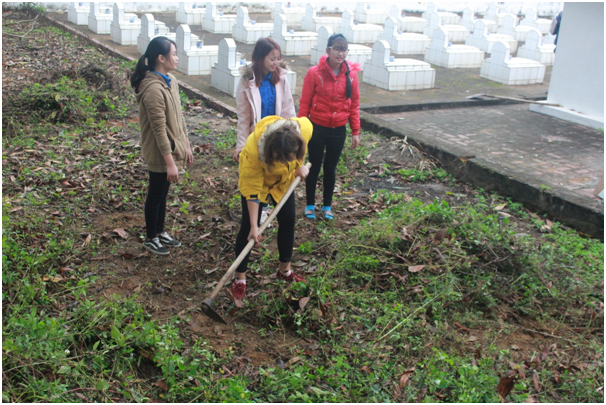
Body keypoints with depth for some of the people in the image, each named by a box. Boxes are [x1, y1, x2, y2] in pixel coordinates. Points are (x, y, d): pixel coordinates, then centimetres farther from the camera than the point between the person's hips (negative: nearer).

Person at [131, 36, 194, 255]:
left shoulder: (171, 81, 4)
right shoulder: (153, 89, -25)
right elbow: (159, 129, -25)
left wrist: (186, 145, 16)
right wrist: (170, 162, -23)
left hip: (172, 149, 9)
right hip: (160, 155, -8)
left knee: (162, 194, 22)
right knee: (155, 196, 9)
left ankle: (160, 232, 39)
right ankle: (151, 239, 27)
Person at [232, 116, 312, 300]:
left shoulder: (304, 128, -36)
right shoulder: (253, 150, -44)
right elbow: (252, 191, -32)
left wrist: (299, 165, -14)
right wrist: (254, 226, -30)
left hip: (284, 180, 4)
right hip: (254, 179, -4)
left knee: (288, 221, 8)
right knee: (247, 226, -6)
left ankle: (285, 270, 27)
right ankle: (240, 278, 8)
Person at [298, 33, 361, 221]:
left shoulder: (351, 74, -4)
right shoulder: (314, 72, -13)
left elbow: (354, 104, 3)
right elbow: (305, 102, -7)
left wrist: (355, 131, 3)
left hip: (338, 130, 2)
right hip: (317, 128, -2)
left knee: (330, 168, 15)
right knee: (314, 167, 10)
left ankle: (327, 206, 29)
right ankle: (310, 204, 26)